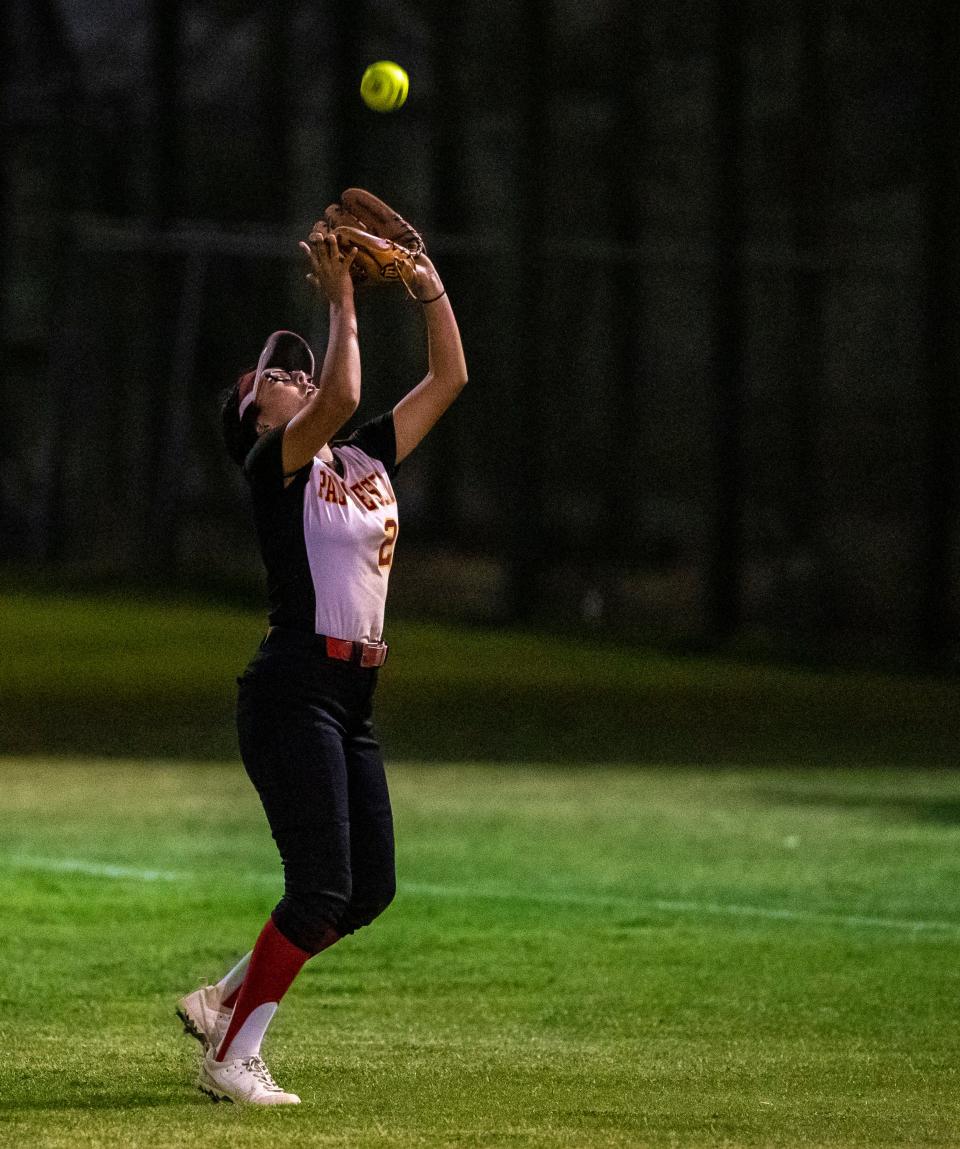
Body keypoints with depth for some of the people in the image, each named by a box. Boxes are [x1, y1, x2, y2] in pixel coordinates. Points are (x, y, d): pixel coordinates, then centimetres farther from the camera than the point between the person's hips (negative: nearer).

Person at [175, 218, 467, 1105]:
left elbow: (449, 378, 17)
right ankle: (232, 1058, -4)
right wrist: (341, 302, -19)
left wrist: (430, 289, 8)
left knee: (369, 890, 8)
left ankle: (225, 999, 20)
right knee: (321, 887, -12)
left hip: (352, 701, 8)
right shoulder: (275, 465, -6)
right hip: (293, 691, -8)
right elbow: (341, 397, -25)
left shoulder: (367, 462, 16)